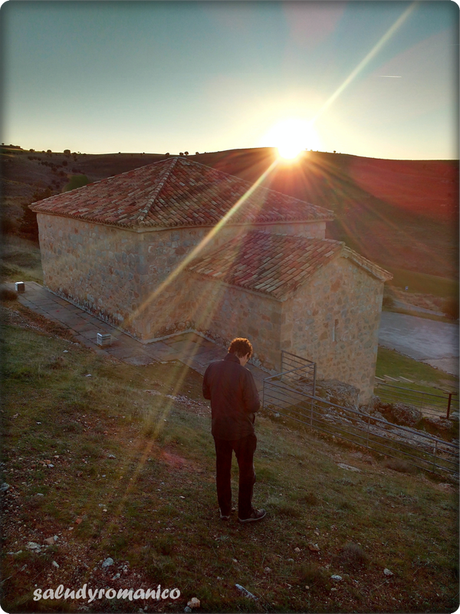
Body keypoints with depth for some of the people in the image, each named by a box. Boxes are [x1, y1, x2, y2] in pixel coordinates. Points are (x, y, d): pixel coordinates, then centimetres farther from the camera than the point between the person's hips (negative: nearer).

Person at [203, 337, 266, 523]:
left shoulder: (212, 368, -7)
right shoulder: (244, 374, -24)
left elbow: (206, 393, 7)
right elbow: (253, 405, -21)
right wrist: (255, 394, -1)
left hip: (219, 429, 5)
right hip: (241, 431, -5)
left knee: (222, 470, 20)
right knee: (246, 472, 15)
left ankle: (224, 510, 34)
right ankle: (245, 512, 29)